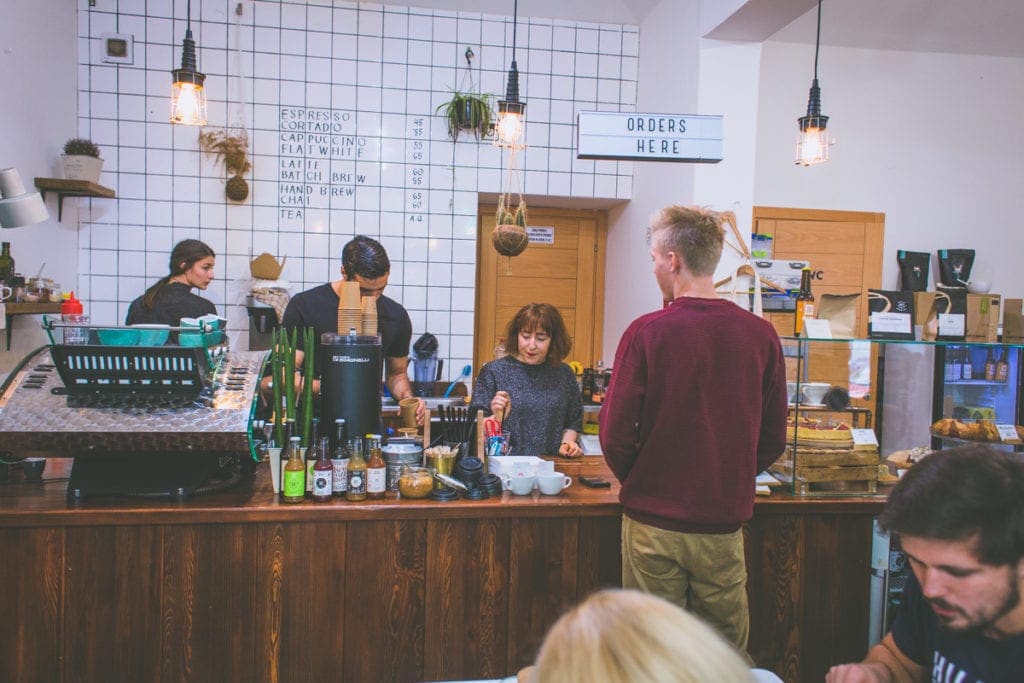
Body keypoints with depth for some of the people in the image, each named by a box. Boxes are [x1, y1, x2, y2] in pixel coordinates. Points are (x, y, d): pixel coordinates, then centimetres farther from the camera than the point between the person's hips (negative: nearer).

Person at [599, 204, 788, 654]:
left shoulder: (646, 332, -13)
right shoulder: (761, 335, -3)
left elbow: (616, 435, -12)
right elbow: (774, 440, 3)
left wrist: (639, 483, 7)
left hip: (653, 522, -2)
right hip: (725, 524, 3)